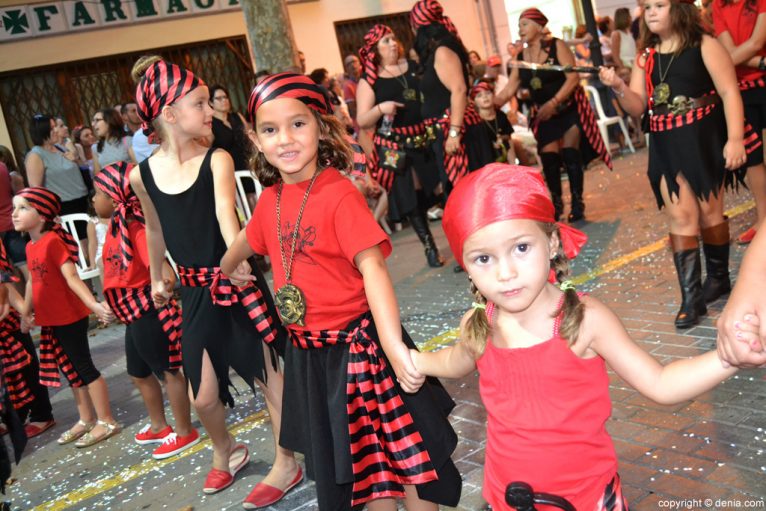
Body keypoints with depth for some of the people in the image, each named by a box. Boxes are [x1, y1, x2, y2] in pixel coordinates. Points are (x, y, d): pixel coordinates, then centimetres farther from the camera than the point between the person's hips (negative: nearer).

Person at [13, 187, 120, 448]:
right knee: (70, 369, 17)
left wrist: (93, 305, -36)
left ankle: (107, 422, 10)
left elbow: (72, 277, -25)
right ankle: (86, 419, 30)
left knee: (84, 367, -1)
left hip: (70, 317, -9)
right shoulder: (31, 247, 7)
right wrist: (26, 312, 25)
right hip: (50, 320, 9)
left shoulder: (53, 241, -18)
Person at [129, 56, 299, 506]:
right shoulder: (143, 175, -2)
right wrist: (156, 278, 26)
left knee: (268, 375, 7)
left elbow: (225, 212, -29)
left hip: (237, 284, -3)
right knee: (203, 396, 8)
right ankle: (226, 451, 41)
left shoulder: (217, 160, -12)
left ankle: (286, 464, 27)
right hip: (195, 292, 3)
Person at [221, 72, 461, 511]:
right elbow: (248, 240, 23)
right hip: (310, 354, 6)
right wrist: (226, 270, 42)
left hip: (358, 343, -6)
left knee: (404, 447, 9)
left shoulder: (340, 195, -18)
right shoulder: (271, 199, 1)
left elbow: (373, 268, -28)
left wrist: (393, 345, -39)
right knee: (352, 459, 21)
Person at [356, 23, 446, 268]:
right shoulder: (368, 81, -2)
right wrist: (380, 109, -23)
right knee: (411, 199, 5)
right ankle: (430, 247, 20)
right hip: (395, 147, -2)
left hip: (426, 138, 2)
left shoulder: (414, 66, 7)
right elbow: (362, 121, -6)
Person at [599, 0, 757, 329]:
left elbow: (729, 92, -9)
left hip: (704, 139, -3)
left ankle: (718, 278, 28)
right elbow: (637, 107, 6)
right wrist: (618, 87, -14)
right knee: (680, 217, -1)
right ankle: (691, 297, 1)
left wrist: (734, 139, -17)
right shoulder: (645, 57, 9)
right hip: (666, 146, 4)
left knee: (709, 210, 7)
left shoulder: (704, 45, -5)